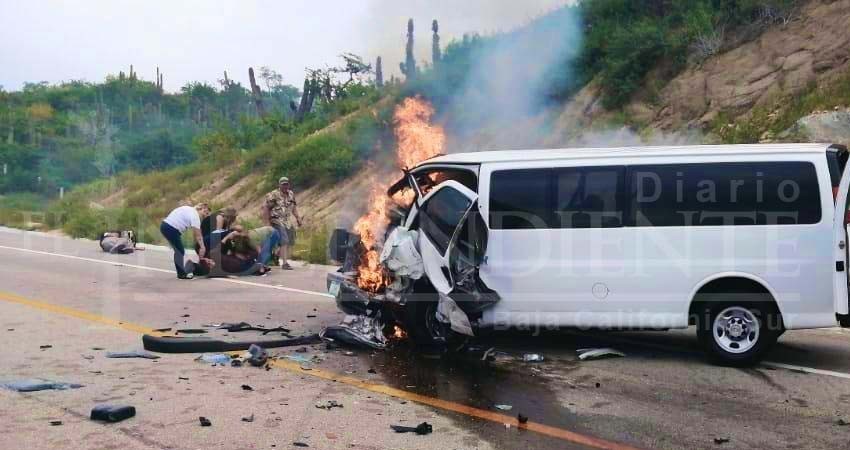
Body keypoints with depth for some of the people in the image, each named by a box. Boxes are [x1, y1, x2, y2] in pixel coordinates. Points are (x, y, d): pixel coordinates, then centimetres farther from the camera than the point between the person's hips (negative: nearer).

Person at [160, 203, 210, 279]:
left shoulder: (189, 210, 17)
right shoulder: (195, 215, -12)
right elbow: (198, 235, -14)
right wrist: (202, 247, -11)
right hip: (171, 229, -10)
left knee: (178, 251, 18)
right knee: (180, 251, -1)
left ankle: (181, 272, 24)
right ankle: (182, 274, 6)